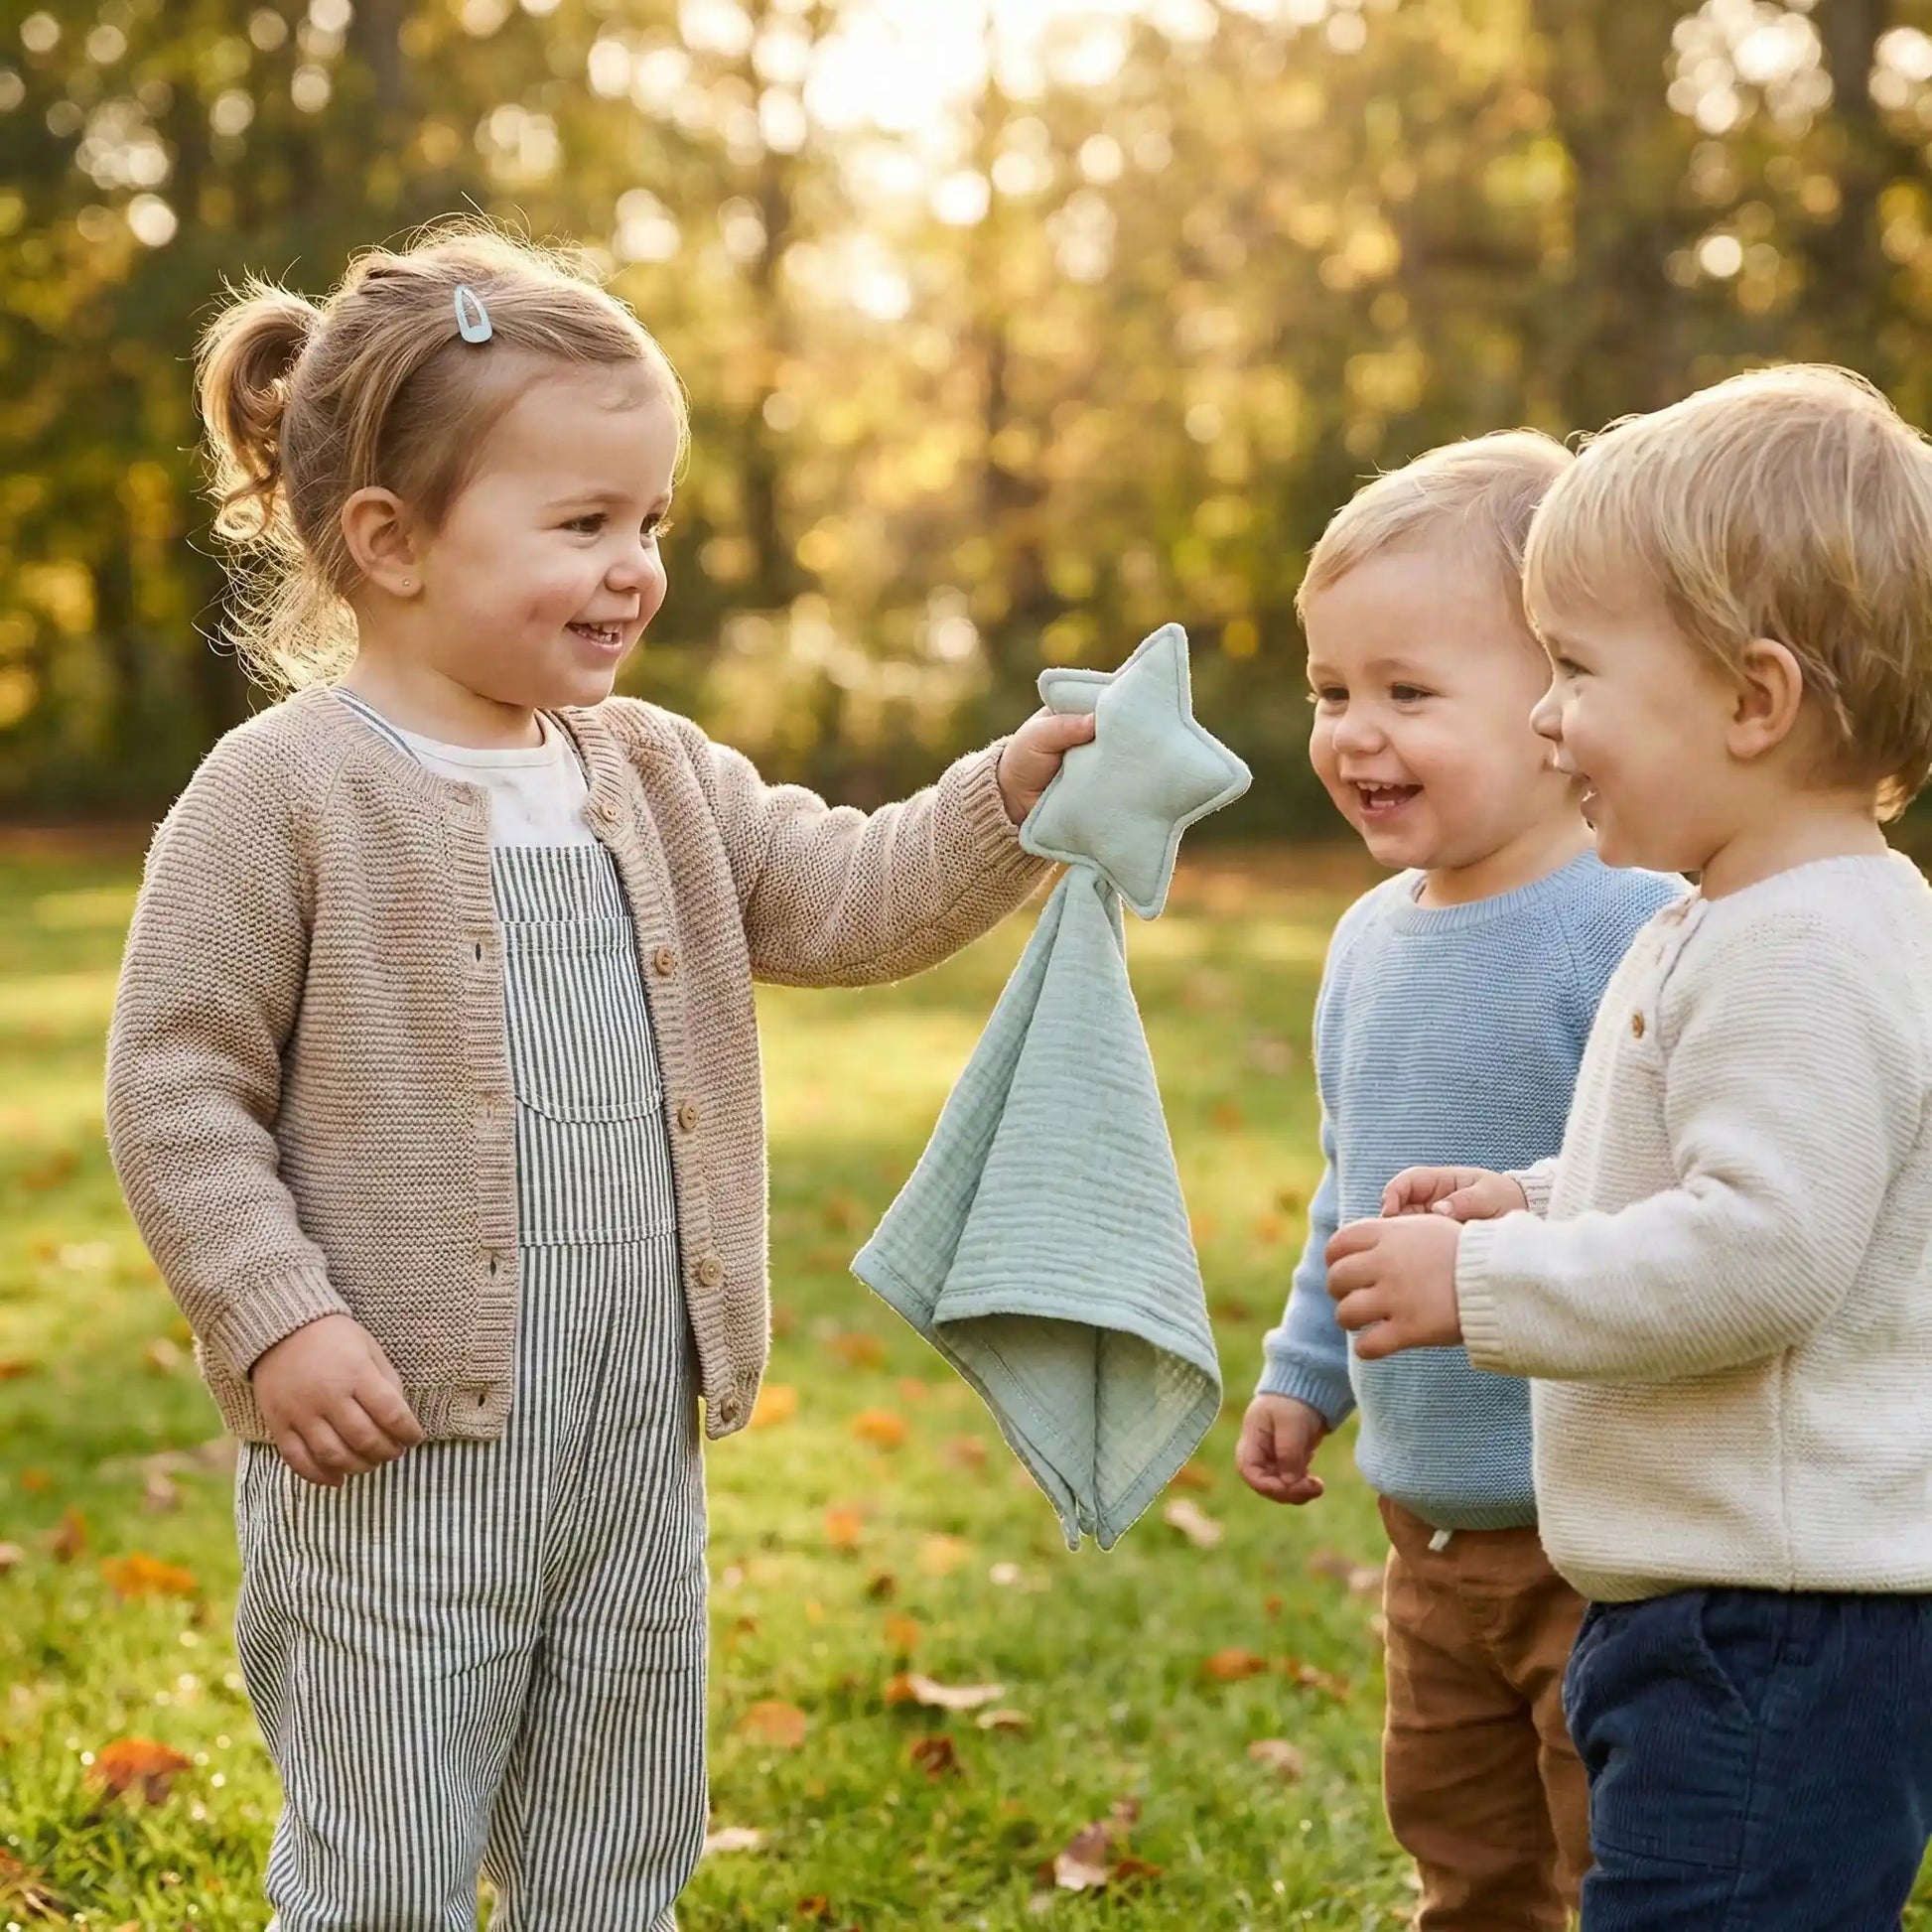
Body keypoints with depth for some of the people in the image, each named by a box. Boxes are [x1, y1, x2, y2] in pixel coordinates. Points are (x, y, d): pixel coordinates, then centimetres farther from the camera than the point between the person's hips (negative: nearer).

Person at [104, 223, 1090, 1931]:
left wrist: (1011, 795, -10)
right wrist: (276, 1320, -18)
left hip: (640, 1440, 7)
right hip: (399, 1448, -6)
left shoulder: (660, 779, 9)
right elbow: (176, 1087, -11)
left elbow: (849, 902, 6)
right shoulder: (284, 795, -10)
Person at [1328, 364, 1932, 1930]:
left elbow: (1760, 1253, -28)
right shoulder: (1734, 929, 14)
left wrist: (1480, 1287, -21)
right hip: (1707, 1597, 11)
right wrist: (1533, 1207, 12)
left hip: (1782, 1618, -11)